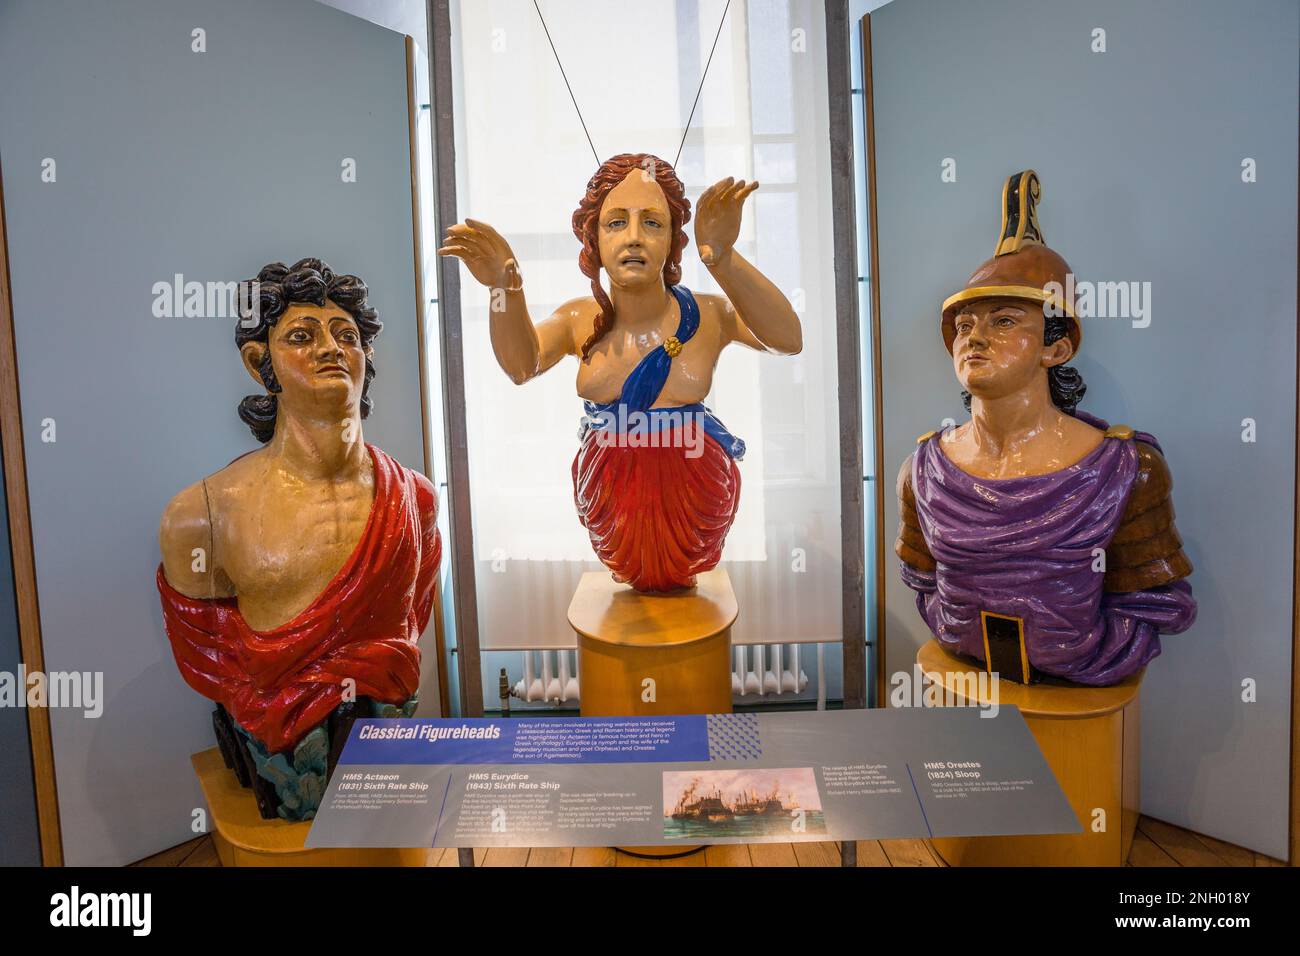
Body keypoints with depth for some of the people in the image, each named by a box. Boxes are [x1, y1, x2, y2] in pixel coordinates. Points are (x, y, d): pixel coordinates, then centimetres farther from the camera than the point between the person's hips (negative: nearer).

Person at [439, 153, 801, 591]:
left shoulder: (707, 315, -15)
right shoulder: (580, 319, -8)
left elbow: (788, 339, -34)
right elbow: (521, 365, -26)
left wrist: (722, 258, -51)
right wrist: (506, 288, -48)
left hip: (692, 487, -1)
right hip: (609, 489, 2)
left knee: (683, 575, 21)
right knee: (633, 577, 22)